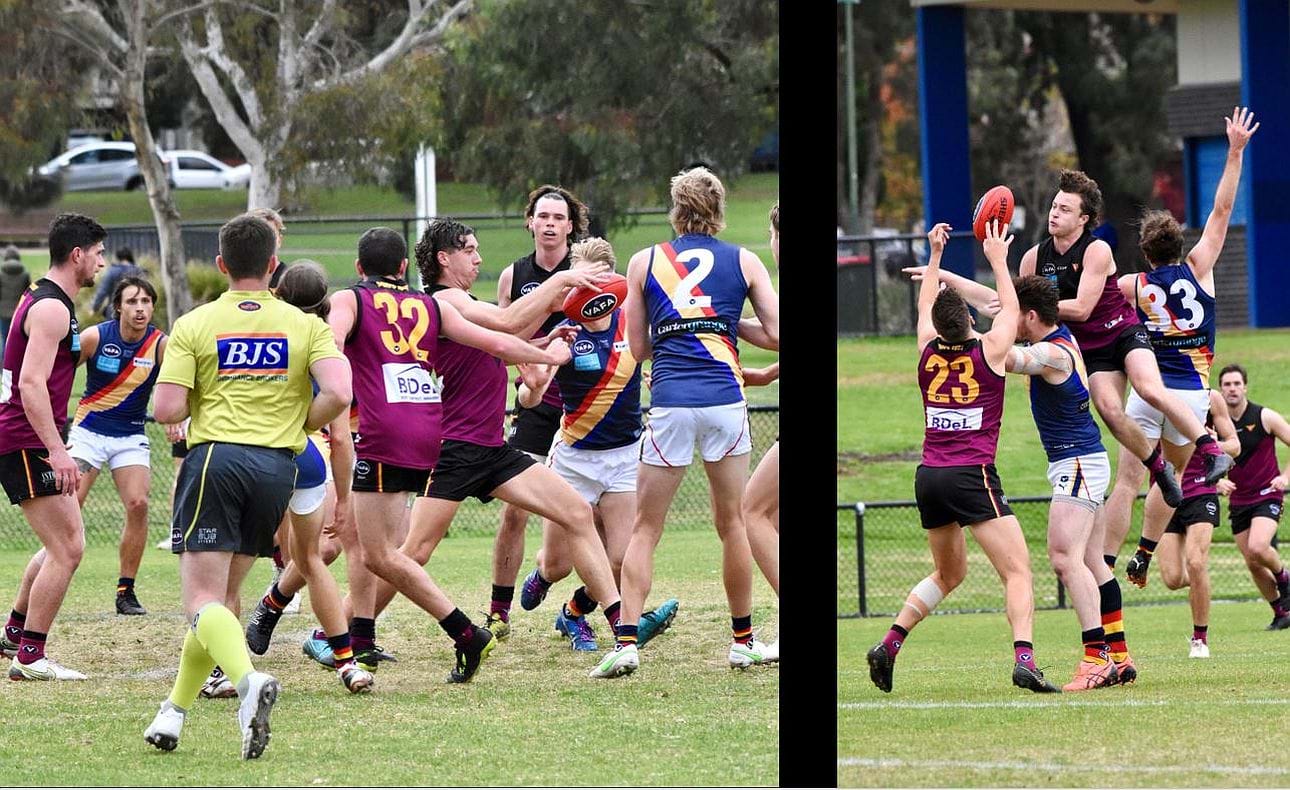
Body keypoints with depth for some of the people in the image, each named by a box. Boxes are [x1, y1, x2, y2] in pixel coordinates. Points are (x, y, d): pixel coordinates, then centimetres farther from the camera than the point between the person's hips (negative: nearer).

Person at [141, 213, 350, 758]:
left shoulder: (193, 326, 2)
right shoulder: (305, 326, 7)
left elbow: (166, 410, -6)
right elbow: (338, 394, -7)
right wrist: (297, 427, 11)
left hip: (215, 458, -3)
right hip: (277, 467, 3)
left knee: (203, 601, -8)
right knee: (223, 595, 16)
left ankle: (248, 680, -36)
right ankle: (174, 712, 19)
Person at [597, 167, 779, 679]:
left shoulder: (645, 262, 10)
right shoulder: (744, 262, 9)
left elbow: (638, 348, 12)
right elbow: (776, 335, 5)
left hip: (670, 402, 0)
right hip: (725, 400, 0)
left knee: (645, 529, 5)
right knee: (732, 523, 14)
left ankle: (627, 641, -7)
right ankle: (743, 640, 20)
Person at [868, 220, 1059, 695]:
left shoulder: (927, 350, 7)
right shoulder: (989, 351, -3)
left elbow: (925, 306, 28)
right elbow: (1011, 309, 16)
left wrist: (934, 254, 37)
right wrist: (997, 259, 28)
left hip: (929, 477, 6)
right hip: (972, 477, -6)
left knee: (949, 573, 23)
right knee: (1018, 571, -9)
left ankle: (890, 644, 13)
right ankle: (1024, 660, -28)